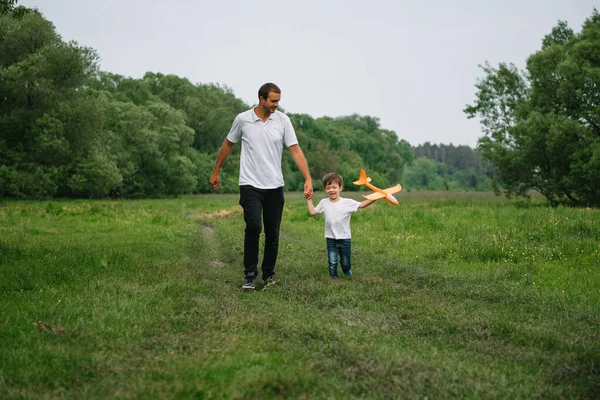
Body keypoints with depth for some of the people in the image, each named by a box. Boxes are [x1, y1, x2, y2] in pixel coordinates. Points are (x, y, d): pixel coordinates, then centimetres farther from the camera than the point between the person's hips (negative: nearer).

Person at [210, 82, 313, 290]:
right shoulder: (243, 119, -4)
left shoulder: (283, 120, -2)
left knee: (273, 233, 6)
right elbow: (228, 144, 11)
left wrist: (308, 179, -17)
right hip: (250, 185, -2)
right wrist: (215, 172, 16)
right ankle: (250, 273, -5)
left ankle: (268, 274, 22)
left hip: (275, 187, 2)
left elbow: (296, 150, -6)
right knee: (253, 227, -18)